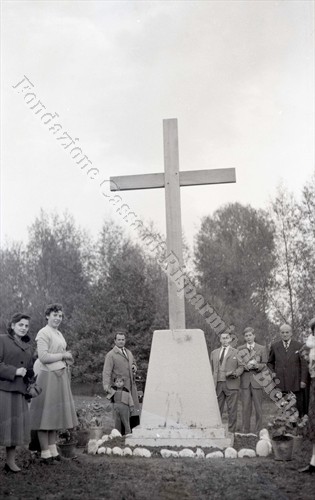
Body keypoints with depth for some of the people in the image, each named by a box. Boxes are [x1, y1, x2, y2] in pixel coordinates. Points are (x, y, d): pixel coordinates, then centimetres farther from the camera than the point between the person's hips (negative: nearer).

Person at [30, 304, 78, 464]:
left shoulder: (59, 334, 18)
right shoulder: (44, 333, -9)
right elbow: (43, 357, -18)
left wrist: (67, 358, 8)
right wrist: (63, 355, -9)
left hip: (61, 377, 9)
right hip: (48, 376, -9)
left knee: (56, 413, 12)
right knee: (45, 413, -3)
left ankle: (53, 450, 20)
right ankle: (45, 452, 3)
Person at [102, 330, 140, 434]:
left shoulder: (129, 353, 17)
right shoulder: (110, 355, -6)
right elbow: (106, 372, -14)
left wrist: (134, 367, 8)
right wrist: (106, 386, -27)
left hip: (131, 387, 6)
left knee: (135, 410, 7)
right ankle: (122, 434, 7)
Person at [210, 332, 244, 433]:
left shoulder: (236, 352, 9)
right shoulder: (214, 353, 17)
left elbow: (241, 366, 4)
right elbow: (211, 369, 18)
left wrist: (235, 373, -14)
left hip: (231, 384, -2)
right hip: (217, 384, 2)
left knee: (232, 409, -1)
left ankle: (231, 431, 6)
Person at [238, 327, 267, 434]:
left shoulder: (262, 349, 8)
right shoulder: (240, 349, 10)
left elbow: (265, 364, 6)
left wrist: (257, 366, -14)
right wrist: (245, 366, -11)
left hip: (257, 380, -1)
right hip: (245, 381, 1)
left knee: (258, 407, 1)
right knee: (246, 407, 1)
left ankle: (259, 432, 10)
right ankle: (245, 431, 9)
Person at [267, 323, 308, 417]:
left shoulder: (299, 346, 2)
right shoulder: (274, 346, 7)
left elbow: (304, 364, 1)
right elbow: (270, 362, 18)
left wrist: (303, 380, -5)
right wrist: (273, 374, 4)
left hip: (296, 384, -1)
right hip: (280, 383, 1)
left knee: (298, 407, 1)